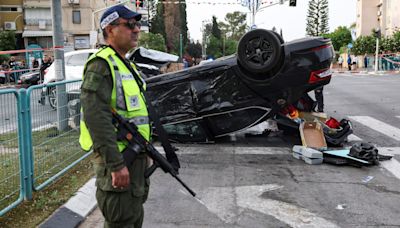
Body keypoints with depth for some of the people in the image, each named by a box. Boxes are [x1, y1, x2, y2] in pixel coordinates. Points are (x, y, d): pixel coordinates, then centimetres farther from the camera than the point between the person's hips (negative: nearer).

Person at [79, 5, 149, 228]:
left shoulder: (127, 65, 15)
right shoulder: (101, 65, -16)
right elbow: (96, 118, -26)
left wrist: (146, 151, 21)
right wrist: (116, 164, -28)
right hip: (118, 159, -10)